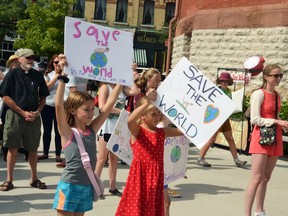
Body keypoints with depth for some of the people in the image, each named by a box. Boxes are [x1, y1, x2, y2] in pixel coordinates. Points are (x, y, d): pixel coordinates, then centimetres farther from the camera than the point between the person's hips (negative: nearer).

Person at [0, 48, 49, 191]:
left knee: (33, 149, 7)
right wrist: (23, 112, -10)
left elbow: (43, 97, 14)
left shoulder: (37, 75, 8)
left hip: (33, 116, 3)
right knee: (12, 148, 1)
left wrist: (37, 111, -4)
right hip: (15, 115, -3)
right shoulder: (13, 74, -2)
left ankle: (34, 179, 20)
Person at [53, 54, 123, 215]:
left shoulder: (92, 130, 4)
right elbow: (59, 105, -25)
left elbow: (110, 103, 3)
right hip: (70, 187, -5)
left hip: (87, 187, 6)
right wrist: (63, 76, -30)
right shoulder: (67, 132, -10)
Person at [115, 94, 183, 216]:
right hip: (140, 177, -5)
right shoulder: (137, 130, -7)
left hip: (156, 177, 5)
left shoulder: (162, 132, 8)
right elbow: (130, 121, -31)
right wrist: (147, 102, -33)